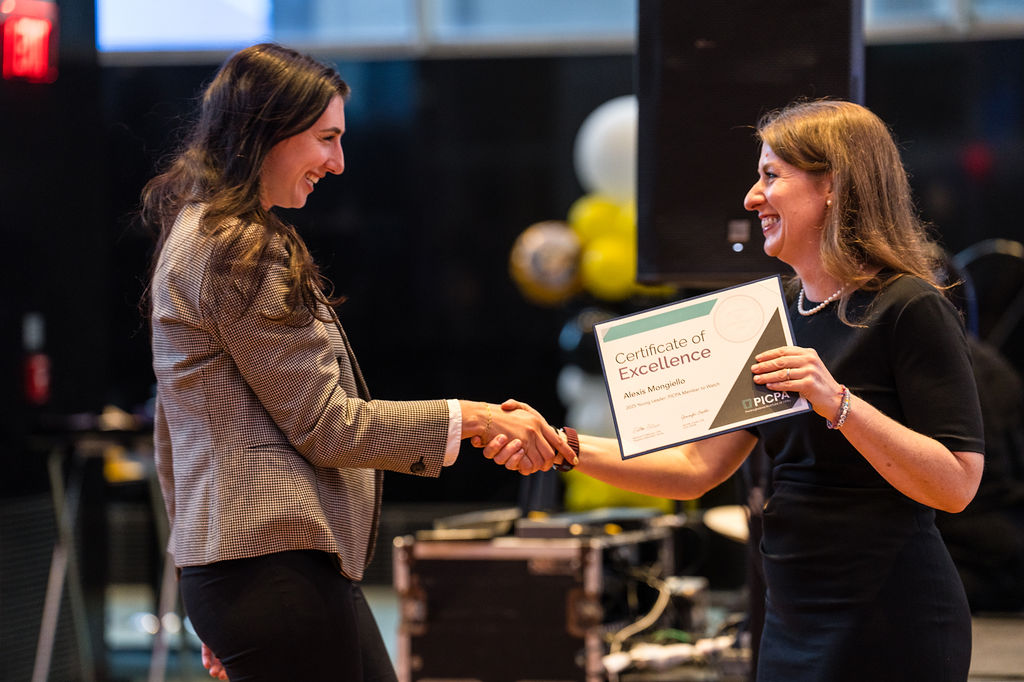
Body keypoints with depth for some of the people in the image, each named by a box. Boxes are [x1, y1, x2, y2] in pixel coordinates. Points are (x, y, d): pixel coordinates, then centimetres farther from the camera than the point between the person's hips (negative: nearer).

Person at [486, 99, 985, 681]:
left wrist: (838, 403, -26)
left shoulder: (912, 311, -12)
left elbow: (956, 486, -18)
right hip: (794, 625, 8)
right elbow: (696, 468, 9)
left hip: (890, 632, -8)